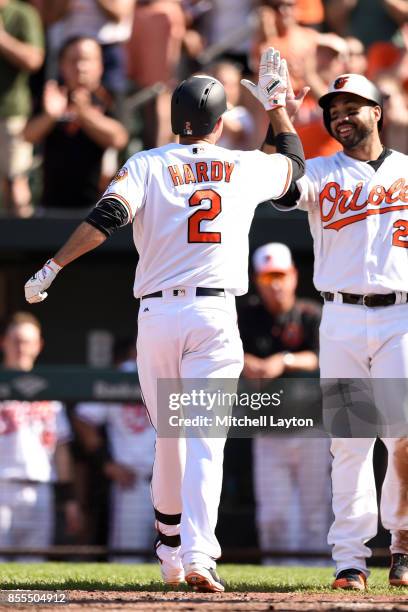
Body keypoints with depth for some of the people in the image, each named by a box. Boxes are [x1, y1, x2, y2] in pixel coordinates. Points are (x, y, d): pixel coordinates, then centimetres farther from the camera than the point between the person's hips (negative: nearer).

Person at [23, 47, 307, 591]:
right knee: (205, 441, -8)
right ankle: (198, 556, -24)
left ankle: (171, 556, 24)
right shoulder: (245, 167, 9)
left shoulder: (147, 164, 5)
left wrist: (51, 269, -10)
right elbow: (295, 162, 31)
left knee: (168, 439, 15)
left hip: (157, 314, 1)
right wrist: (276, 106, 42)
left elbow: (108, 215, -12)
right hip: (214, 314, -1)